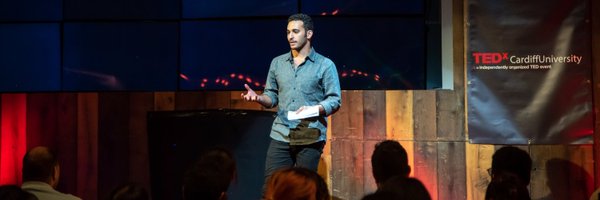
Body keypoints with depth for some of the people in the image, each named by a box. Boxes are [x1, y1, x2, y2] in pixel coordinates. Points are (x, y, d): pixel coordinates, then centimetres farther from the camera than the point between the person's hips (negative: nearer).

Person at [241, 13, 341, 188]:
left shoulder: (325, 65, 2)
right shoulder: (277, 63, 14)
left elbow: (335, 101, -3)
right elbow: (272, 97, 16)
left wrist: (313, 109, -19)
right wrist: (258, 98, -5)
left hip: (310, 138, -3)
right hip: (280, 135, 3)